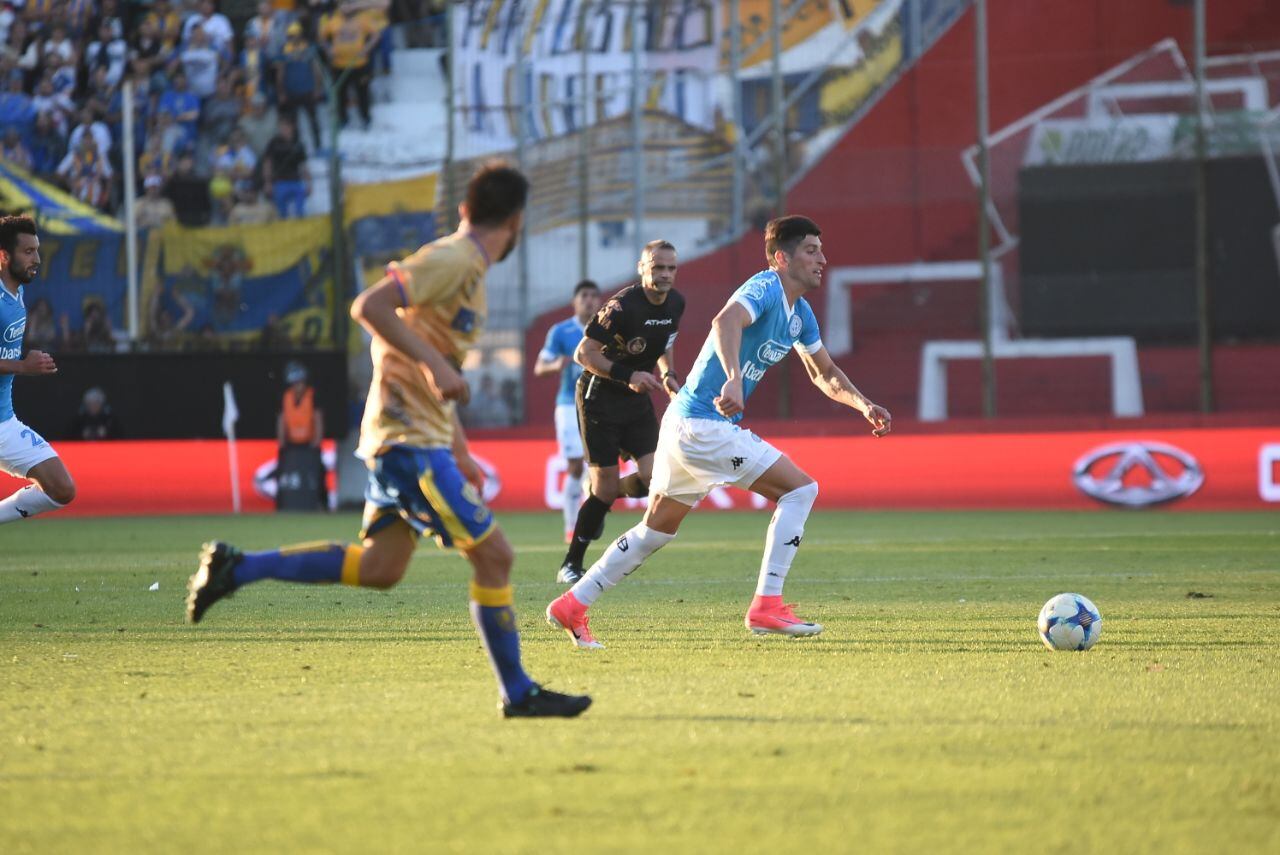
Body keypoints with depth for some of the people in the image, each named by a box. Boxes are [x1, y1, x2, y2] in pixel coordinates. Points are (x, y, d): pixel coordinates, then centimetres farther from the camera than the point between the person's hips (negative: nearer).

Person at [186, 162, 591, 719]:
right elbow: (369, 307, -24)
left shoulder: (467, 269, 17)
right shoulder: (451, 260, -13)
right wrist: (434, 364, -29)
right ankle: (518, 693, -2)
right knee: (492, 555, -8)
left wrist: (459, 450, 24)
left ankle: (236, 568, 12)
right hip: (411, 437, -10)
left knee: (380, 567, 10)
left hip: (411, 435, 10)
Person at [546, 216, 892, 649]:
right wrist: (734, 379, -52)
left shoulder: (800, 314, 14)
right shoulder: (765, 289, -15)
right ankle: (766, 605, -12)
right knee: (800, 489, -10)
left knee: (657, 529, 18)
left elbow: (824, 373, 27)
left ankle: (572, 605, 22)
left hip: (685, 423, 10)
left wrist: (863, 404, 10)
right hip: (705, 426, -10)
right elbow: (727, 321, -37)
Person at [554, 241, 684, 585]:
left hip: (637, 402, 6)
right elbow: (584, 353, -20)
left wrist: (668, 374, 3)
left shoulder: (675, 304, 1)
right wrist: (628, 376, -27)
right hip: (599, 397, -6)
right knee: (606, 485, -8)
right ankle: (570, 564, 7)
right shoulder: (623, 306, -22)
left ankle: (602, 500, 21)